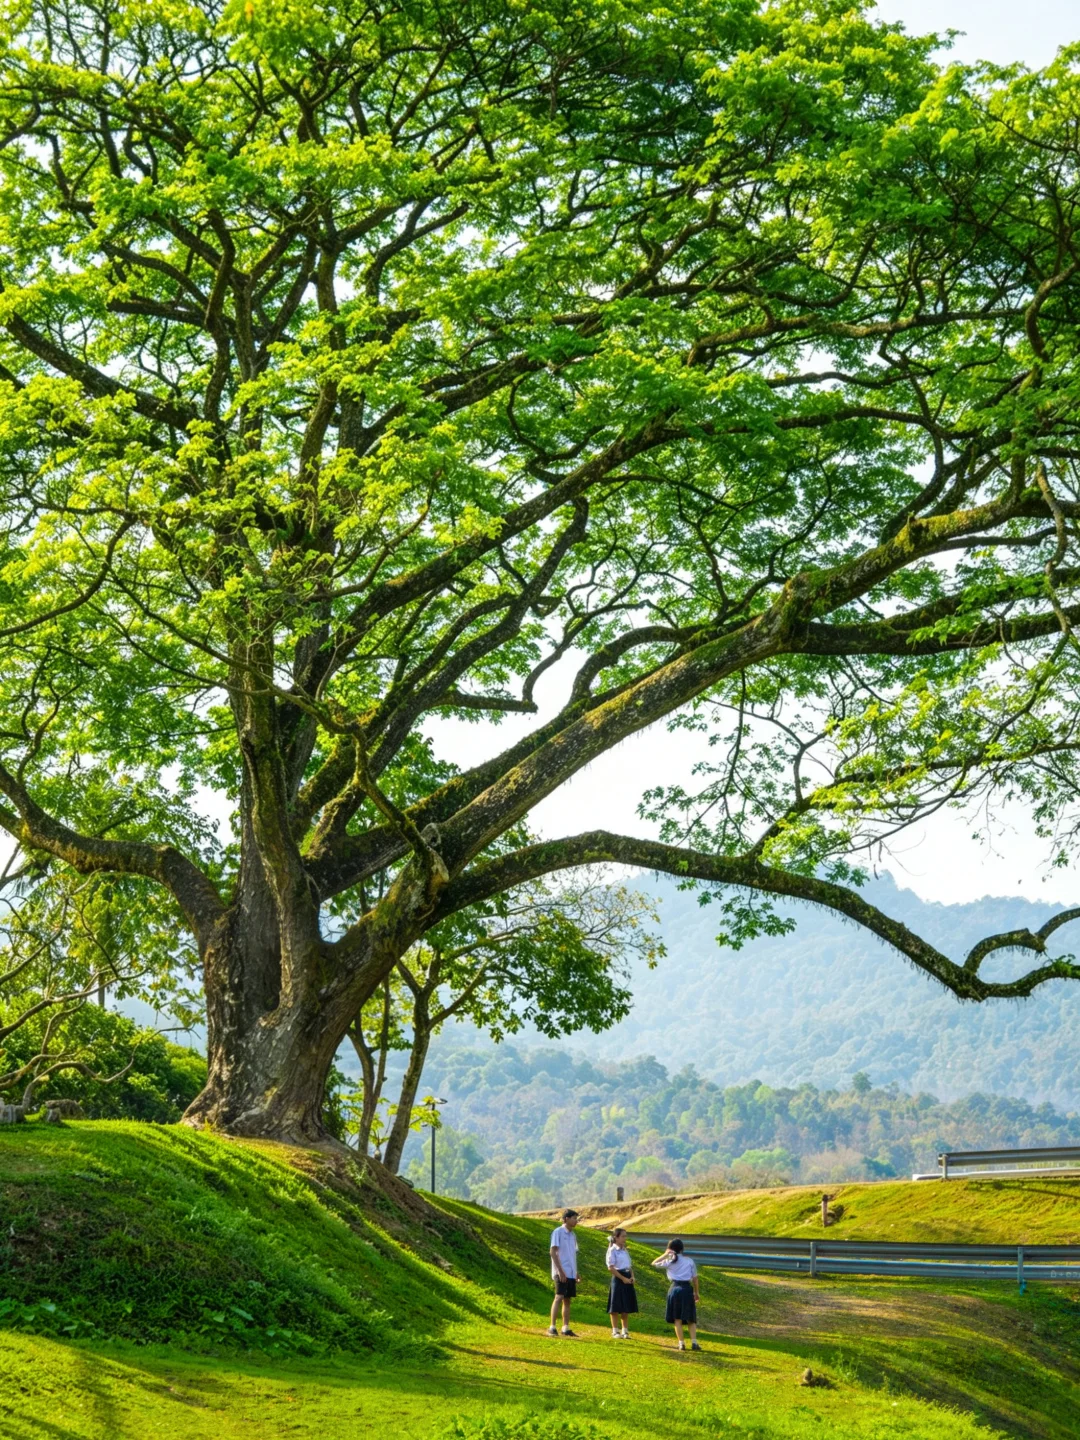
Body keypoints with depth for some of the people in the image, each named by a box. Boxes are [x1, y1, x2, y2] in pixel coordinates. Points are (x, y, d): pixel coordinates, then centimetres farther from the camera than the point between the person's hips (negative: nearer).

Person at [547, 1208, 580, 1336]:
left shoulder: (572, 1235, 17)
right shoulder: (558, 1232, -5)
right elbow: (553, 1252, -12)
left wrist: (576, 1273, 14)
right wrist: (560, 1271, -18)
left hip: (571, 1273, 7)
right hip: (561, 1273, -7)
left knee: (567, 1300, 7)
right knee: (559, 1297, -13)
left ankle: (566, 1328, 11)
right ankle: (552, 1327, -13)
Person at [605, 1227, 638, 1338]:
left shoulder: (625, 1251, 15)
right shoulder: (612, 1250, -8)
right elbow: (611, 1268, -13)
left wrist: (632, 1277, 0)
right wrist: (623, 1278, -15)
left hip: (627, 1279, 7)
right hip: (618, 1279, -7)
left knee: (626, 1307, 9)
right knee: (616, 1307, -2)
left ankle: (624, 1330, 16)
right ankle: (615, 1331, 5)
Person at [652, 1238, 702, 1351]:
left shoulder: (670, 1261, 2)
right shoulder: (689, 1261, 6)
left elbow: (654, 1264, 13)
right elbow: (695, 1278, 6)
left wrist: (665, 1255, 12)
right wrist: (696, 1292, 16)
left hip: (675, 1289, -1)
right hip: (687, 1289, 1)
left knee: (677, 1319, 6)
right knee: (690, 1318, 9)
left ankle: (681, 1343, 1)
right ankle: (694, 1342, -4)